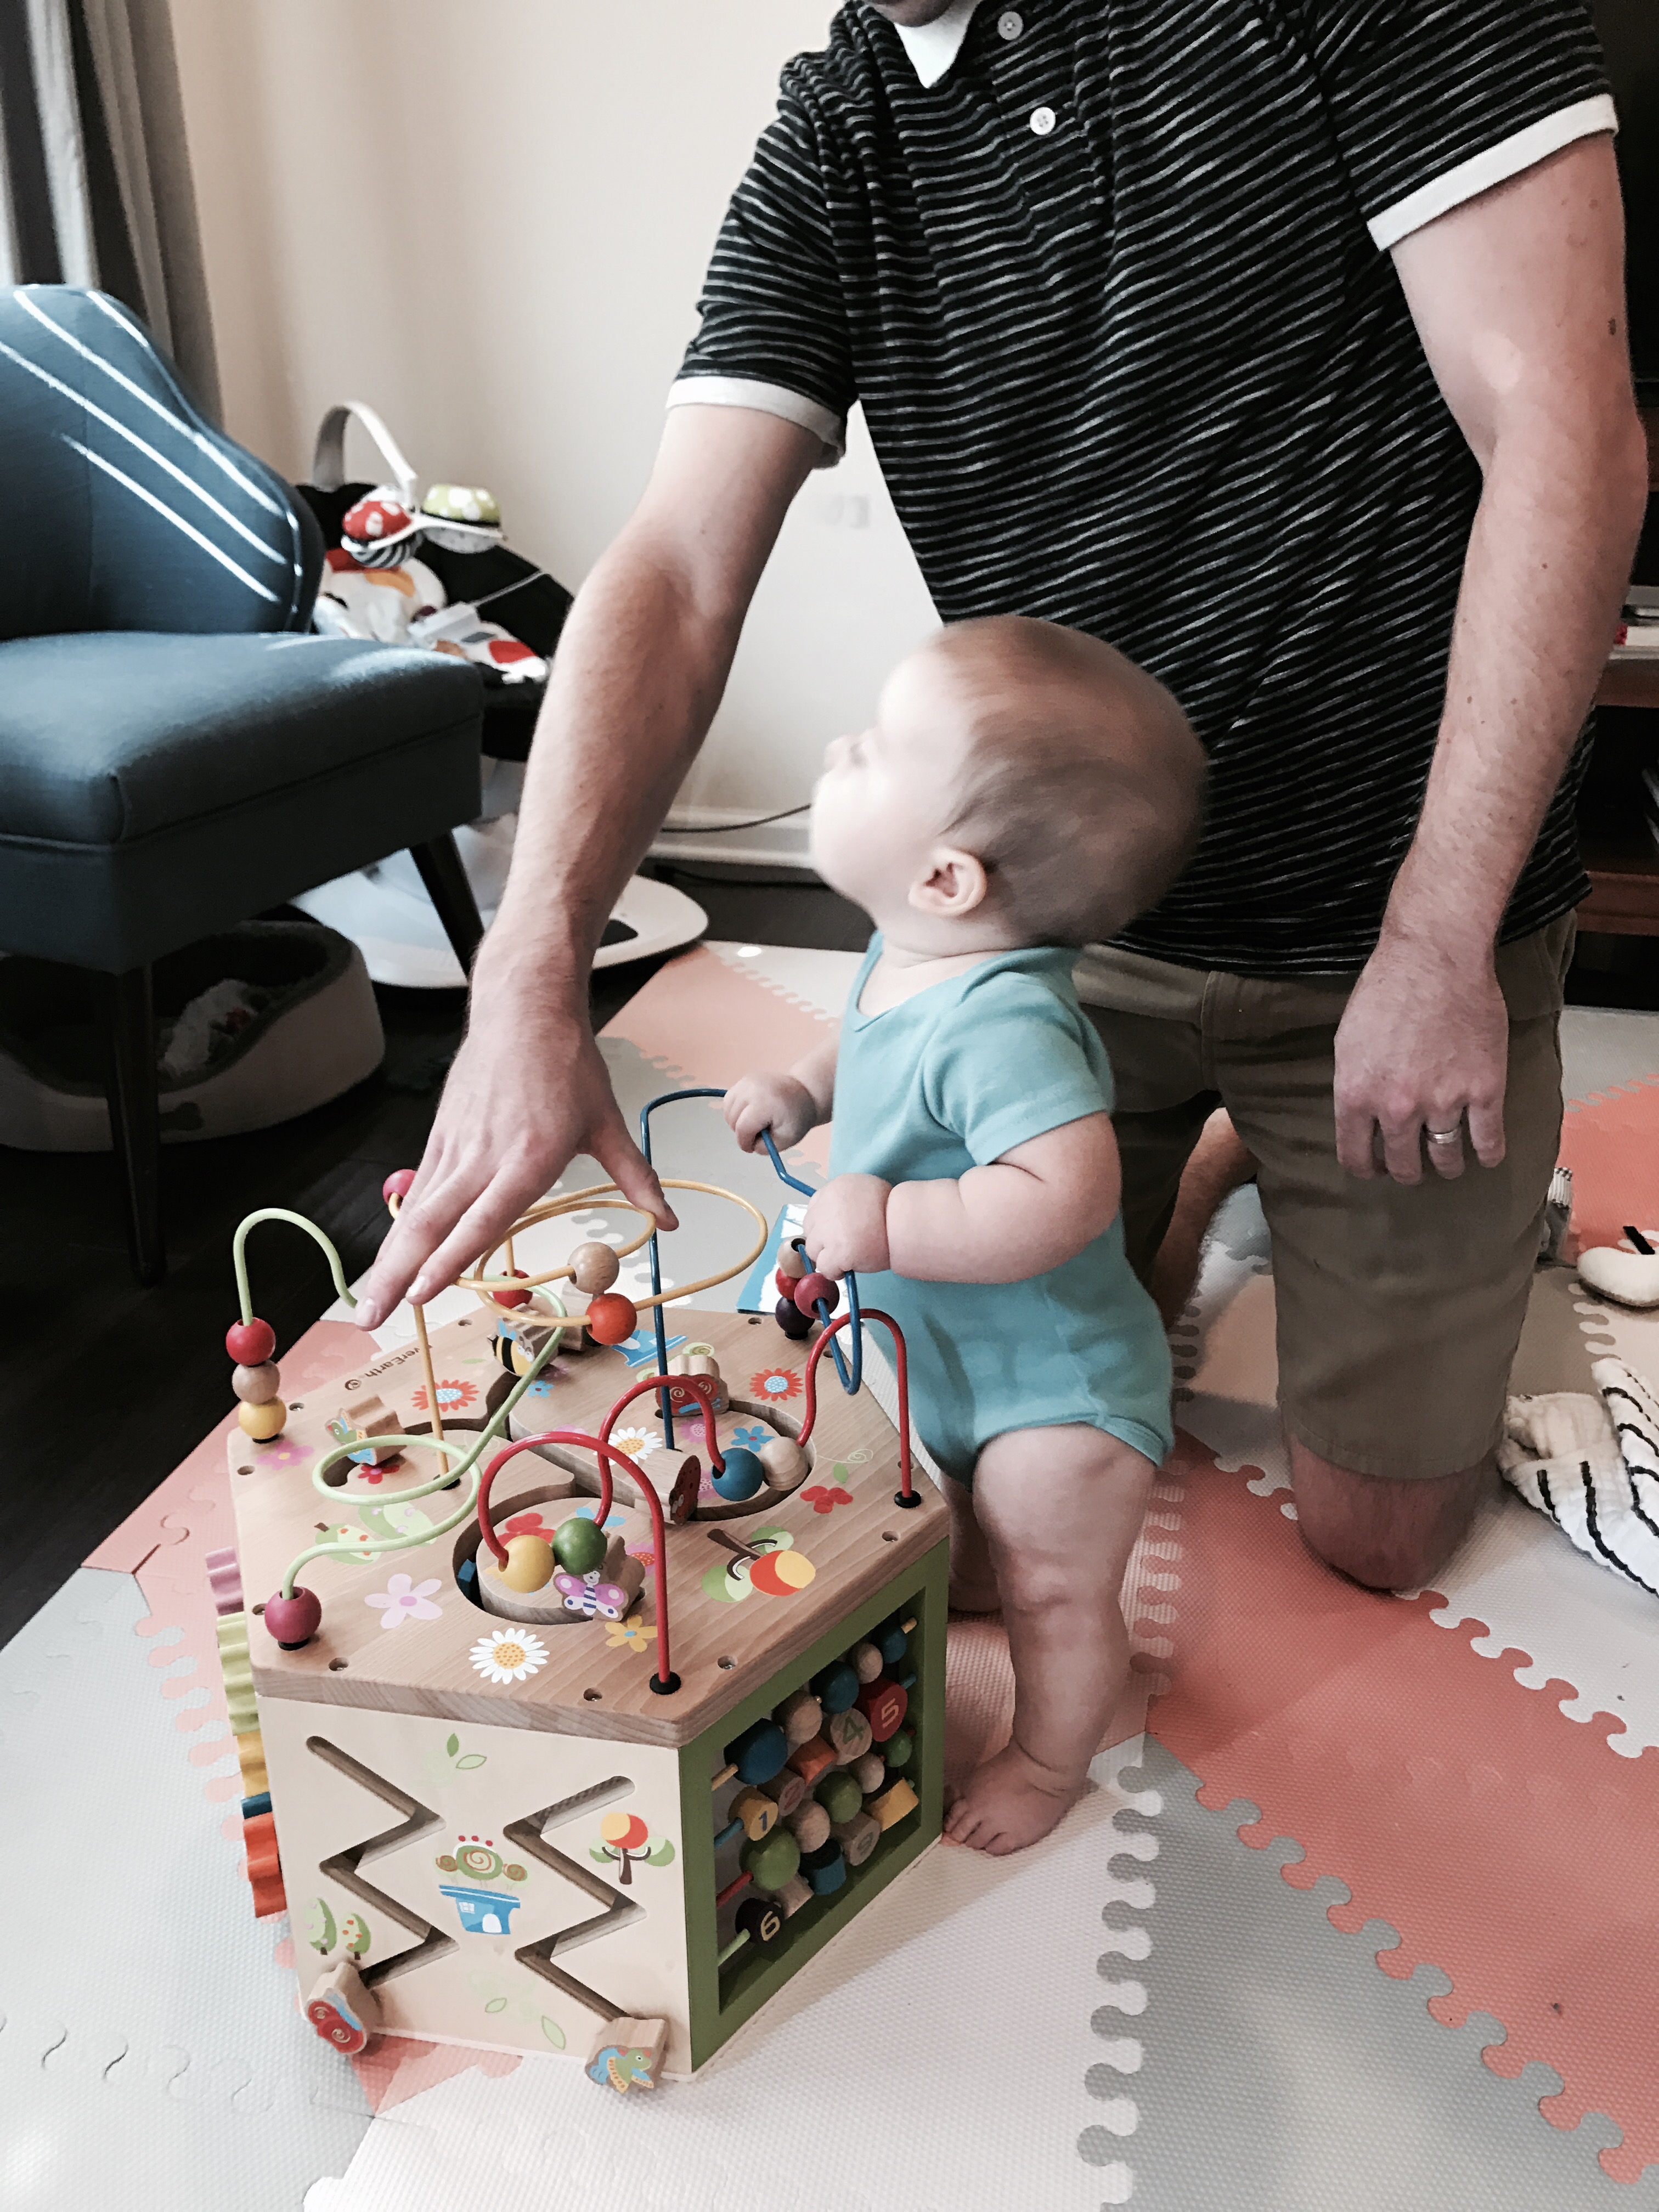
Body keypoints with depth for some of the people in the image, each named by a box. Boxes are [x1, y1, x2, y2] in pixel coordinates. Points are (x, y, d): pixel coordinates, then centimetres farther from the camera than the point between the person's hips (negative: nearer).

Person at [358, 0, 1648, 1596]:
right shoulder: (828, 139, -2)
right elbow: (675, 578, -12)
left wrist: (1440, 941, -20)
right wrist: (532, 977, -27)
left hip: (1387, 923, -3)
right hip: (1063, 915, 4)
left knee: (1373, 1537, 8)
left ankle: (1477, 1196, 36)